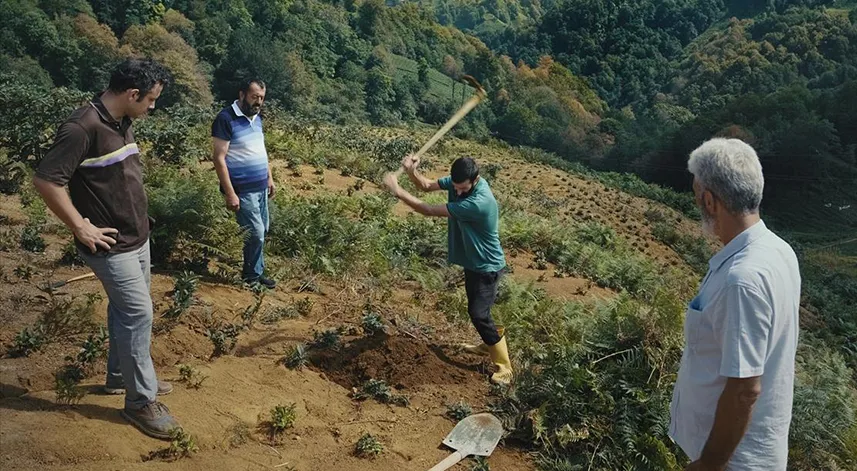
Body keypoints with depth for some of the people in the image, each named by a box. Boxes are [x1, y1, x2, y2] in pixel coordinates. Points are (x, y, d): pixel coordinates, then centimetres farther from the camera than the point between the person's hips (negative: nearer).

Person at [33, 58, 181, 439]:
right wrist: (81, 228, -19)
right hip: (111, 246, -9)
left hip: (137, 239, 9)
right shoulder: (82, 128, -23)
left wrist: (138, 216, 14)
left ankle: (120, 376, 36)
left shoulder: (122, 124, 6)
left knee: (126, 310, 19)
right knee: (138, 313, -5)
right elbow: (45, 180, -24)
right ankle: (141, 402, 7)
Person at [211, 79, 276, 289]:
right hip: (243, 189, -8)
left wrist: (269, 178, 17)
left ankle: (255, 272, 27)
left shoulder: (256, 118, 9)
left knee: (263, 230, 13)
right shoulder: (226, 119, -16)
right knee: (256, 233, -3)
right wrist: (230, 193, -21)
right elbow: (219, 158, -18)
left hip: (260, 187, 8)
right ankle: (253, 275, 16)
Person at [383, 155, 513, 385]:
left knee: (478, 314, -9)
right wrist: (411, 171, -27)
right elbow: (426, 185, -3)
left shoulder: (478, 203, -37)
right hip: (473, 261, 9)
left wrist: (397, 190, -29)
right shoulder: (458, 182, -11)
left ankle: (504, 365, 5)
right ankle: (490, 344, 45)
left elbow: (429, 211, -34)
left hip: (486, 266, -9)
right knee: (477, 309, 22)